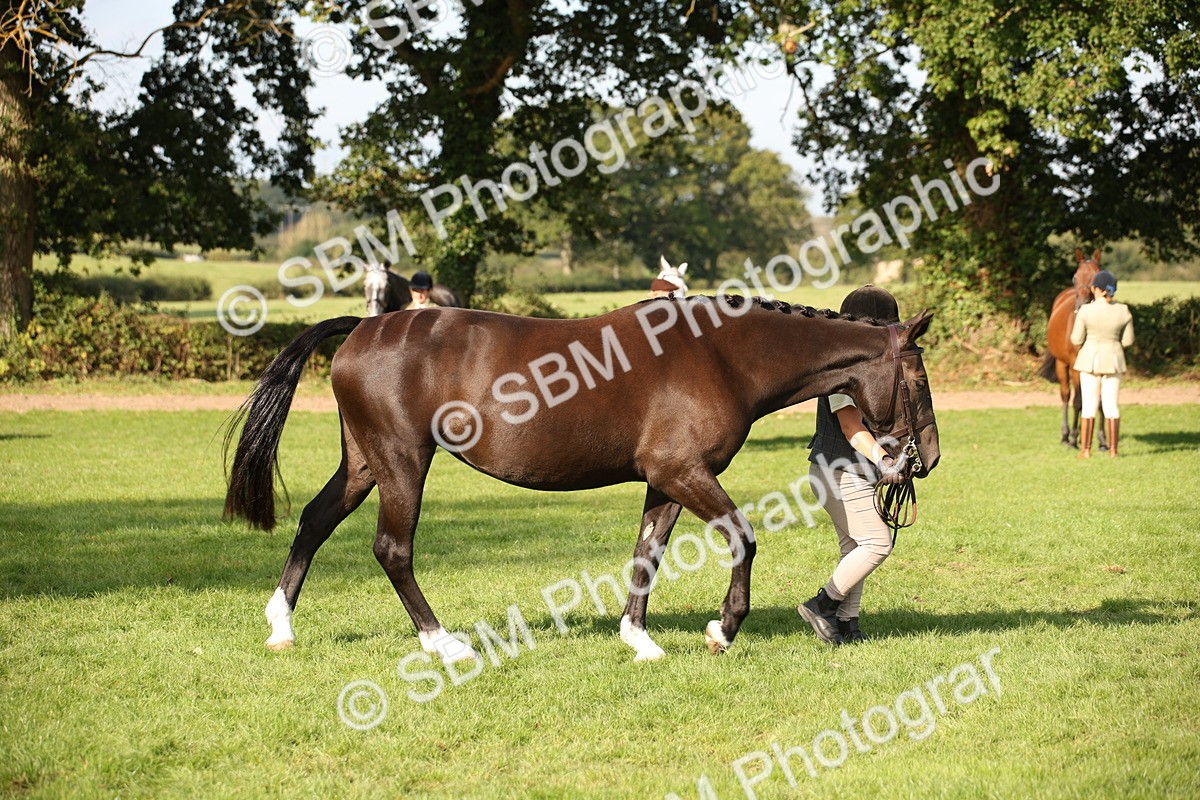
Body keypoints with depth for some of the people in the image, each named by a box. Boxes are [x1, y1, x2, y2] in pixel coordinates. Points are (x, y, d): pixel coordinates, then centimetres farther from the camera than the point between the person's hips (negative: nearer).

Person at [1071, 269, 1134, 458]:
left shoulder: (1085, 311, -13)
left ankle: (1085, 449, 4)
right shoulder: (1123, 312, -6)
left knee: (1089, 405, 4)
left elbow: (1076, 340, -8)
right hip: (1114, 360, 2)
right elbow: (1127, 341, 0)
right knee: (1111, 404, 7)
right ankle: (1113, 449, 5)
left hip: (1090, 359, -2)